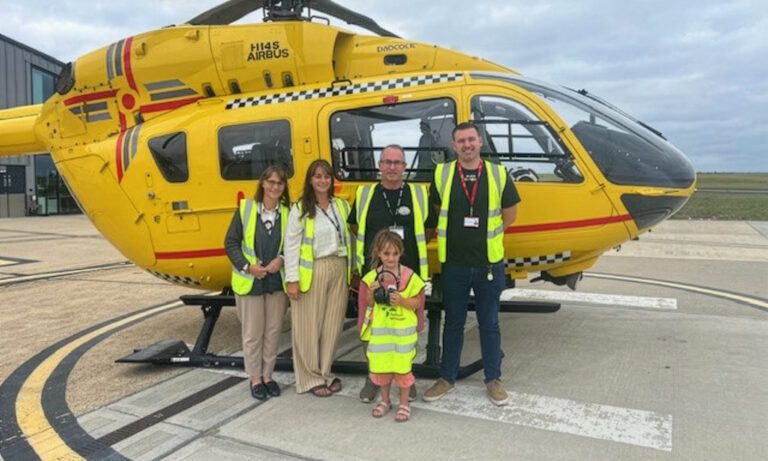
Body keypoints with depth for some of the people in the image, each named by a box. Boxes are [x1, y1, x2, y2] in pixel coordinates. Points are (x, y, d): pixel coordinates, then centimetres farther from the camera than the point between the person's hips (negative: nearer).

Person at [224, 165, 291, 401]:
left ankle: (267, 375, 27)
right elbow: (231, 243, -4)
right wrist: (247, 266, -14)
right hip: (249, 282, -1)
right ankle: (255, 378, 23)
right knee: (252, 332, 6)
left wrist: (281, 259, -15)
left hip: (277, 281, 2)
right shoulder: (245, 208, -6)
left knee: (273, 331, 10)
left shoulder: (288, 212, -3)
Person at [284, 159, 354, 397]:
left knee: (332, 325, 10)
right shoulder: (300, 209, -3)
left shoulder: (342, 206, 10)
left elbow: (349, 239, 12)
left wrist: (352, 270, 10)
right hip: (312, 272, -4)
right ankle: (311, 378, 17)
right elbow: (291, 246, -6)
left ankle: (325, 373, 25)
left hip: (339, 270, 4)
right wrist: (292, 279, -11)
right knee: (310, 326, 3)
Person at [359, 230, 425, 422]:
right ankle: (385, 400, 33)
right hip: (379, 329, 3)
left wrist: (402, 301, -22)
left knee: (402, 366, 3)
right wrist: (371, 293, -14)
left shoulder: (409, 276, -9)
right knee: (381, 364, 12)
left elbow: (417, 302, -5)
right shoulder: (373, 276, 0)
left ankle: (404, 404, 21)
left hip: (402, 329, -3)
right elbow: (369, 303, 6)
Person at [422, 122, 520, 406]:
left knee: (489, 323, 11)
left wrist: (489, 237, 10)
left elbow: (510, 212, 9)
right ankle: (446, 378, 26)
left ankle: (493, 379, 26)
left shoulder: (498, 174, -1)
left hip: (489, 263, 0)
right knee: (453, 322, 12)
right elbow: (436, 210, 11)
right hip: (454, 264, 0)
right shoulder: (442, 174, -2)